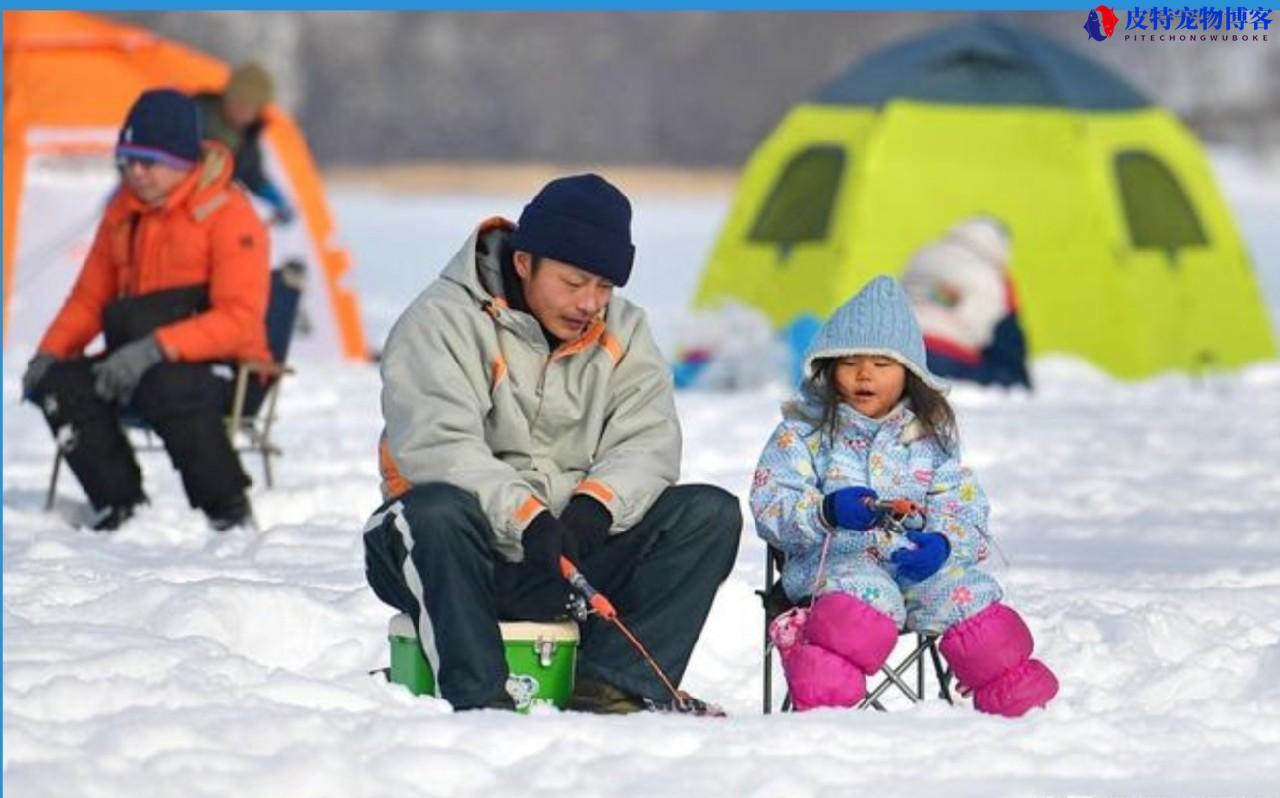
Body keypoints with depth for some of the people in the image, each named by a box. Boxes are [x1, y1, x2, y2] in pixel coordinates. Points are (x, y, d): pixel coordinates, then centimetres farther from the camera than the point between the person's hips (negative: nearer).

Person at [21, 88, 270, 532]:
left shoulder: (228, 214, -12)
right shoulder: (124, 210, 11)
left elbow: (239, 320, -21)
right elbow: (89, 298, 17)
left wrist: (155, 349, -32)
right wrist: (49, 352, -3)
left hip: (222, 371, -7)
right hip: (136, 364, 7)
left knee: (167, 386, -39)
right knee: (60, 383, -19)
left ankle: (227, 509, -20)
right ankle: (119, 502, -10)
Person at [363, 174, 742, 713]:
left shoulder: (624, 333, 10)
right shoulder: (443, 321, -7)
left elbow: (648, 445, -2)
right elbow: (437, 447, -21)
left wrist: (592, 508, -23)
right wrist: (528, 520, -33)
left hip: (578, 548, 5)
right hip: (459, 562, -5)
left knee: (711, 514, -13)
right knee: (437, 514, -38)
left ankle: (608, 687, -22)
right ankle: (478, 699, -36)